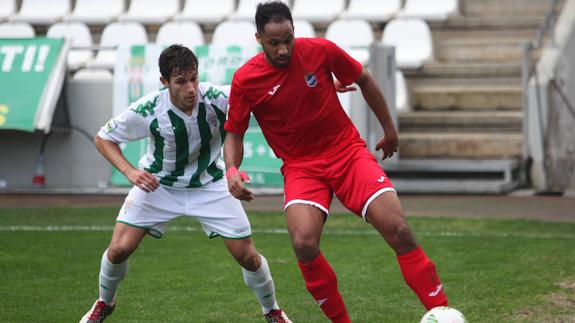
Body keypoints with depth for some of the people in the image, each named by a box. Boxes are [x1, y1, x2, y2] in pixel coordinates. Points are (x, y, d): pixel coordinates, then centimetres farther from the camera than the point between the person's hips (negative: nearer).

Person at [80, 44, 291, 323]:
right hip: (156, 184, 0)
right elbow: (103, 138, -11)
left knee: (247, 256, -3)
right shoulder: (148, 110, -27)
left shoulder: (216, 98, -28)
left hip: (208, 185, 0)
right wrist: (130, 172, -25)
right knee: (119, 248, -9)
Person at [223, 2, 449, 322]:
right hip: (301, 166, 0)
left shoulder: (320, 50, -10)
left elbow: (364, 80, 7)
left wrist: (389, 128, 14)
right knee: (304, 243, -26)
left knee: (398, 230, -16)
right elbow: (235, 134, 3)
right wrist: (232, 170, -17)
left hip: (348, 151, 0)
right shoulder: (245, 80, -11)